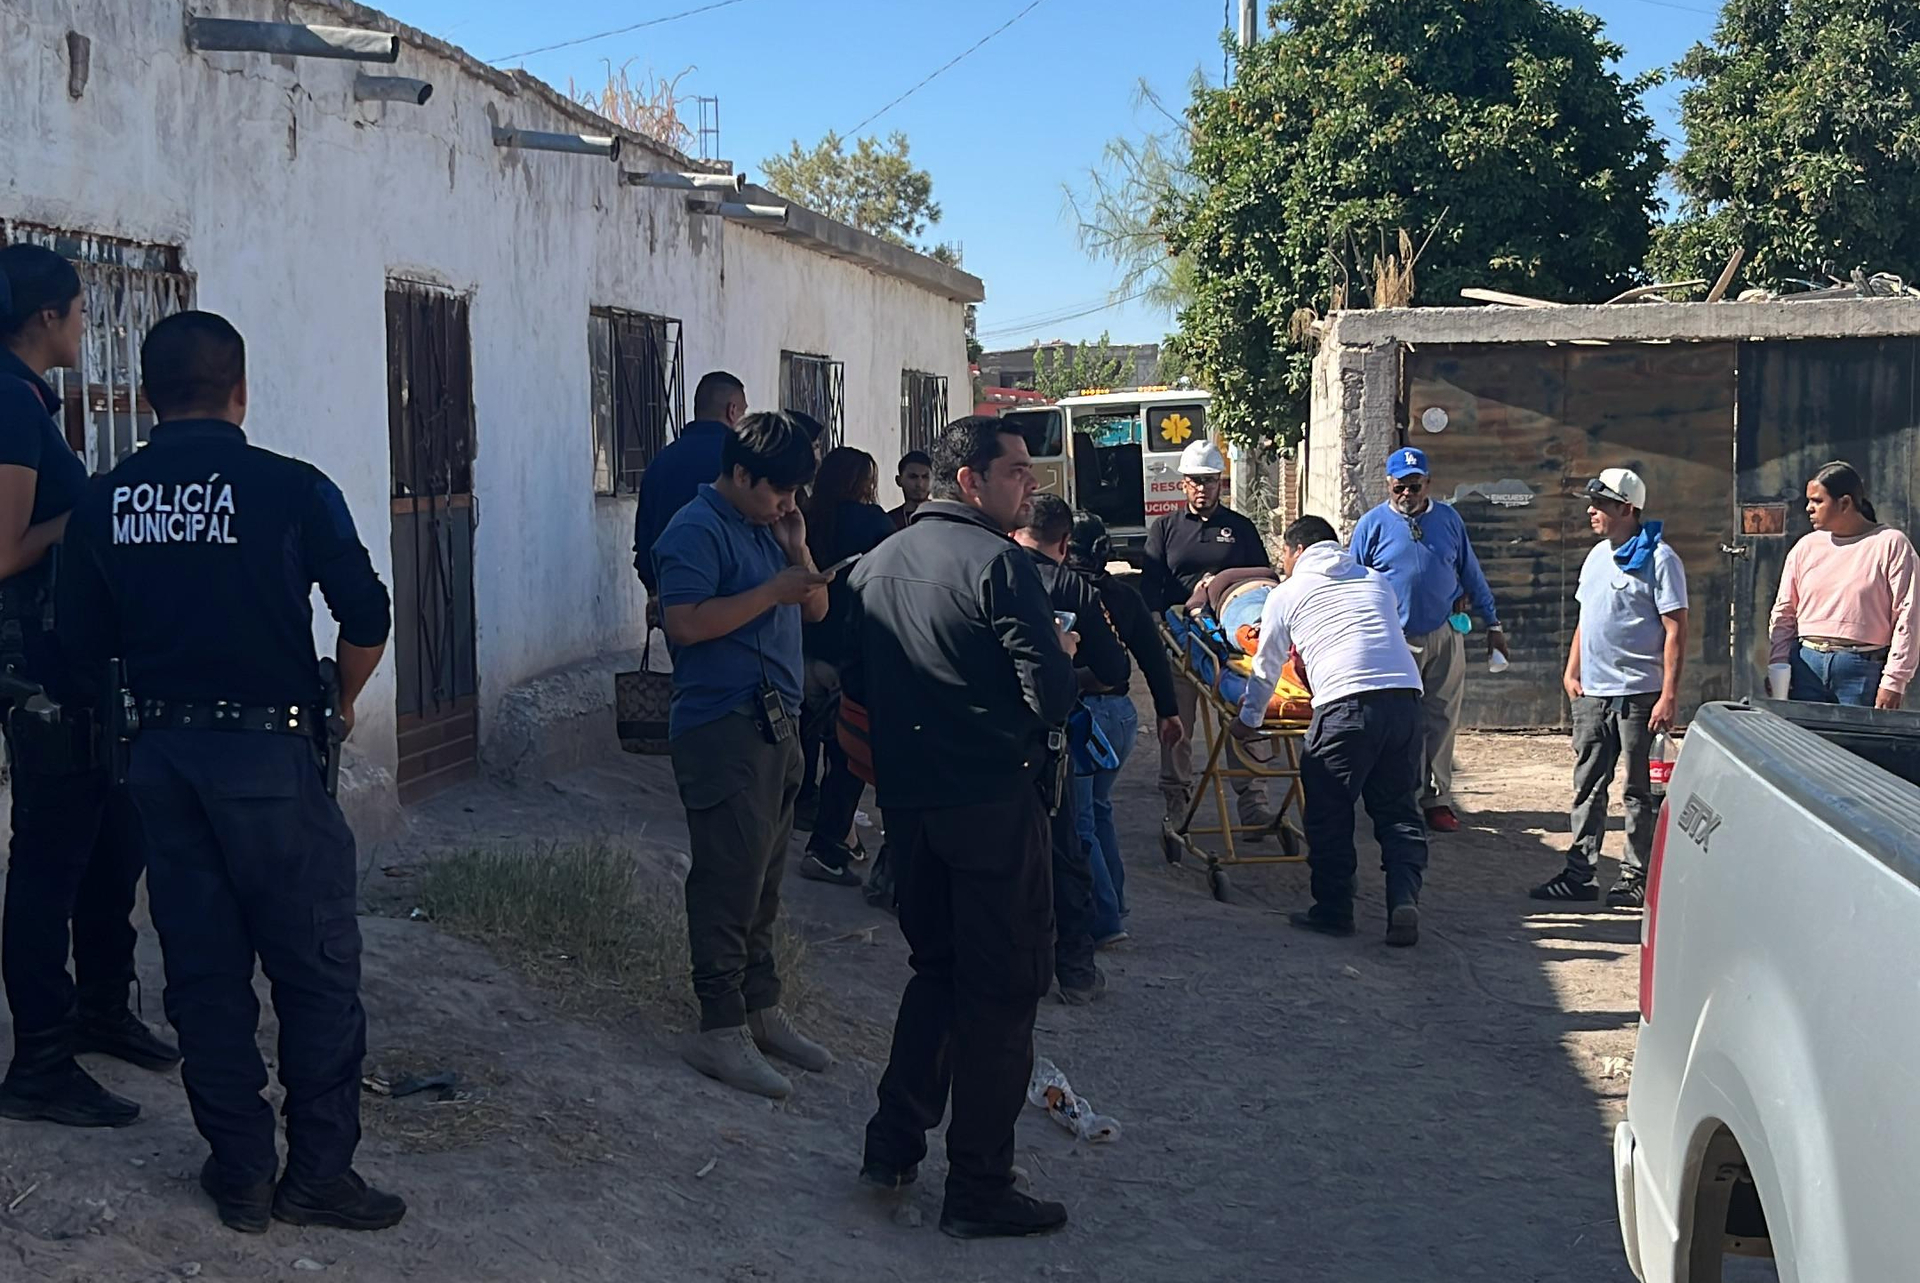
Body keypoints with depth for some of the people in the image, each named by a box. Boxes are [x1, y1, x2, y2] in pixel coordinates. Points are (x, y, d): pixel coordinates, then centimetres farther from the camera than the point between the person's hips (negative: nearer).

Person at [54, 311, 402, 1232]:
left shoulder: (104, 502, 2)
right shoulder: (291, 488, -9)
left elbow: (84, 643, 7)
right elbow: (367, 620, -9)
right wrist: (340, 702, 9)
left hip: (162, 756, 4)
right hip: (268, 753, -4)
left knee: (204, 969, 12)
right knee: (317, 968, 6)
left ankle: (241, 1172, 19)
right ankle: (319, 1174, 11)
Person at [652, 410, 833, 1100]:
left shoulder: (769, 527, 17)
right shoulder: (697, 531, -11)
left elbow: (816, 609, 18)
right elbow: (684, 623, -22)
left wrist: (798, 552, 1)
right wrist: (773, 590, -20)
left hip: (776, 724, 9)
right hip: (722, 727, -9)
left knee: (764, 877, 13)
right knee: (729, 880, -7)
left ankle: (762, 1009, 22)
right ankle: (720, 1029, -1)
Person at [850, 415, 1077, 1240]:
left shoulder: (877, 563, 10)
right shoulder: (996, 563, -14)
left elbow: (857, 682, 19)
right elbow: (1052, 699, -19)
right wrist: (1059, 652, 0)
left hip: (908, 801, 7)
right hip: (993, 802, -7)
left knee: (937, 967, 23)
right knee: (1002, 988, 1)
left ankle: (893, 1144, 24)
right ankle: (979, 1189, 5)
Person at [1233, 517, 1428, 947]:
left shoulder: (1286, 594, 14)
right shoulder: (1378, 581, 25)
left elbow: (1266, 668, 22)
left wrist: (1249, 720, 39)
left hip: (1345, 705, -4)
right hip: (1405, 696, 4)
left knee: (1329, 814, 9)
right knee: (1398, 810, 11)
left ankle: (1333, 911, 14)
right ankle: (1405, 901, -4)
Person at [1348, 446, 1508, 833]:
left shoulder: (1448, 519, 8)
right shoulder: (1372, 525, 0)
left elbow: (1471, 575, 15)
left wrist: (1493, 625, 16)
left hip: (1444, 638, 2)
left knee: (1440, 723, 3)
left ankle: (1436, 799, 9)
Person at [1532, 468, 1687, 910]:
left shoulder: (1658, 558, -9)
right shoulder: (1597, 556, 14)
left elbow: (1676, 629, -13)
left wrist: (1669, 694, -18)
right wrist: (1572, 672, 13)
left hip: (1638, 695, -7)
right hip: (1592, 693, 7)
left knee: (1639, 790, 2)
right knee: (1588, 787, 10)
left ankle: (1636, 877, 9)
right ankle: (1580, 873, 15)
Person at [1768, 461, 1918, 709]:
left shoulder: (1891, 544, -2)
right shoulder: (1805, 547, 11)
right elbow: (1783, 612, 13)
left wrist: (1894, 682, -11)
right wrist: (1778, 668, 1)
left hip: (1863, 670, -4)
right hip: (1807, 666, 4)